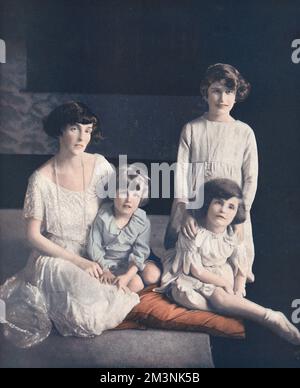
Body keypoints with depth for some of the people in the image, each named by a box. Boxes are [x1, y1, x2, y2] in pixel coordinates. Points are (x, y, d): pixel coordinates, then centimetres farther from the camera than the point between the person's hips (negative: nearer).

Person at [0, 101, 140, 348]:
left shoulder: (99, 165, -7)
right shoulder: (41, 180, -15)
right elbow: (34, 236, -11)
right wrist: (78, 261, -17)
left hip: (94, 254, 5)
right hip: (56, 257, -5)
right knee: (92, 300, -28)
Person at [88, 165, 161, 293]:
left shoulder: (143, 222, -13)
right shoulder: (103, 216, -16)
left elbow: (140, 252, -16)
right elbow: (94, 246, -9)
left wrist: (127, 276, -27)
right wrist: (105, 271, -16)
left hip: (133, 261, 3)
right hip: (109, 262, -3)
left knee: (153, 275, -18)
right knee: (135, 284, -23)